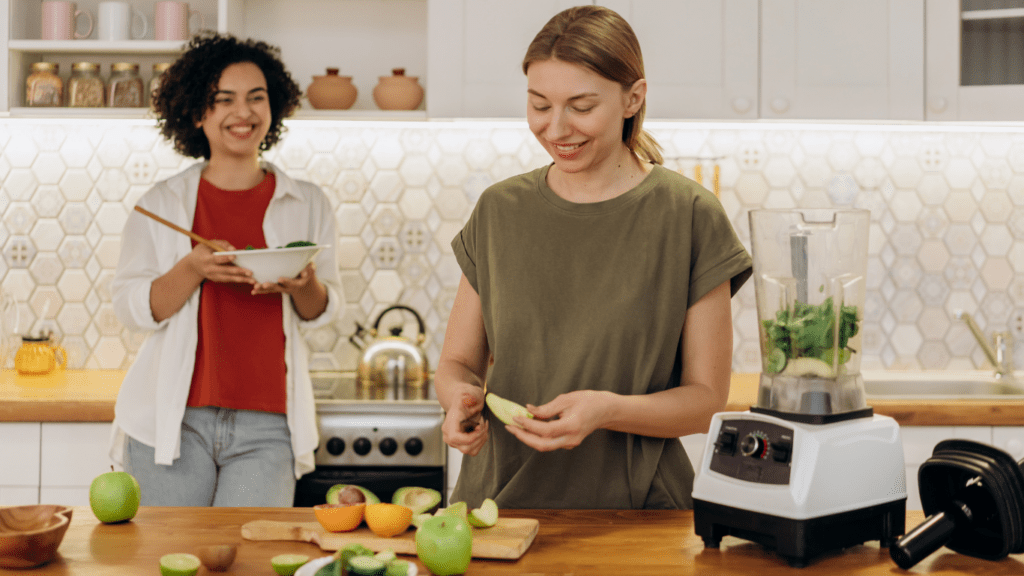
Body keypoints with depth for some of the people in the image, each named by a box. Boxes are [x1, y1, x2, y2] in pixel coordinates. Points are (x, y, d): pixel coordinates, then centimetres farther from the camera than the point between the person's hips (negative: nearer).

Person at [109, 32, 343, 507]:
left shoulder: (308, 204, 8)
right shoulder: (161, 204, 5)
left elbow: (324, 310, 10)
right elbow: (130, 307, 1)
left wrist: (302, 284, -12)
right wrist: (193, 269, -15)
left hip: (266, 427, 0)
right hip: (174, 419, 0)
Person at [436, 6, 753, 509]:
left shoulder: (689, 216, -3)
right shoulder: (499, 211, 7)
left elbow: (706, 397, -1)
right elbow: (457, 362, 13)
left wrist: (608, 409, -18)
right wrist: (460, 396, -9)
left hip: (631, 511, -2)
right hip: (498, 500, 3)